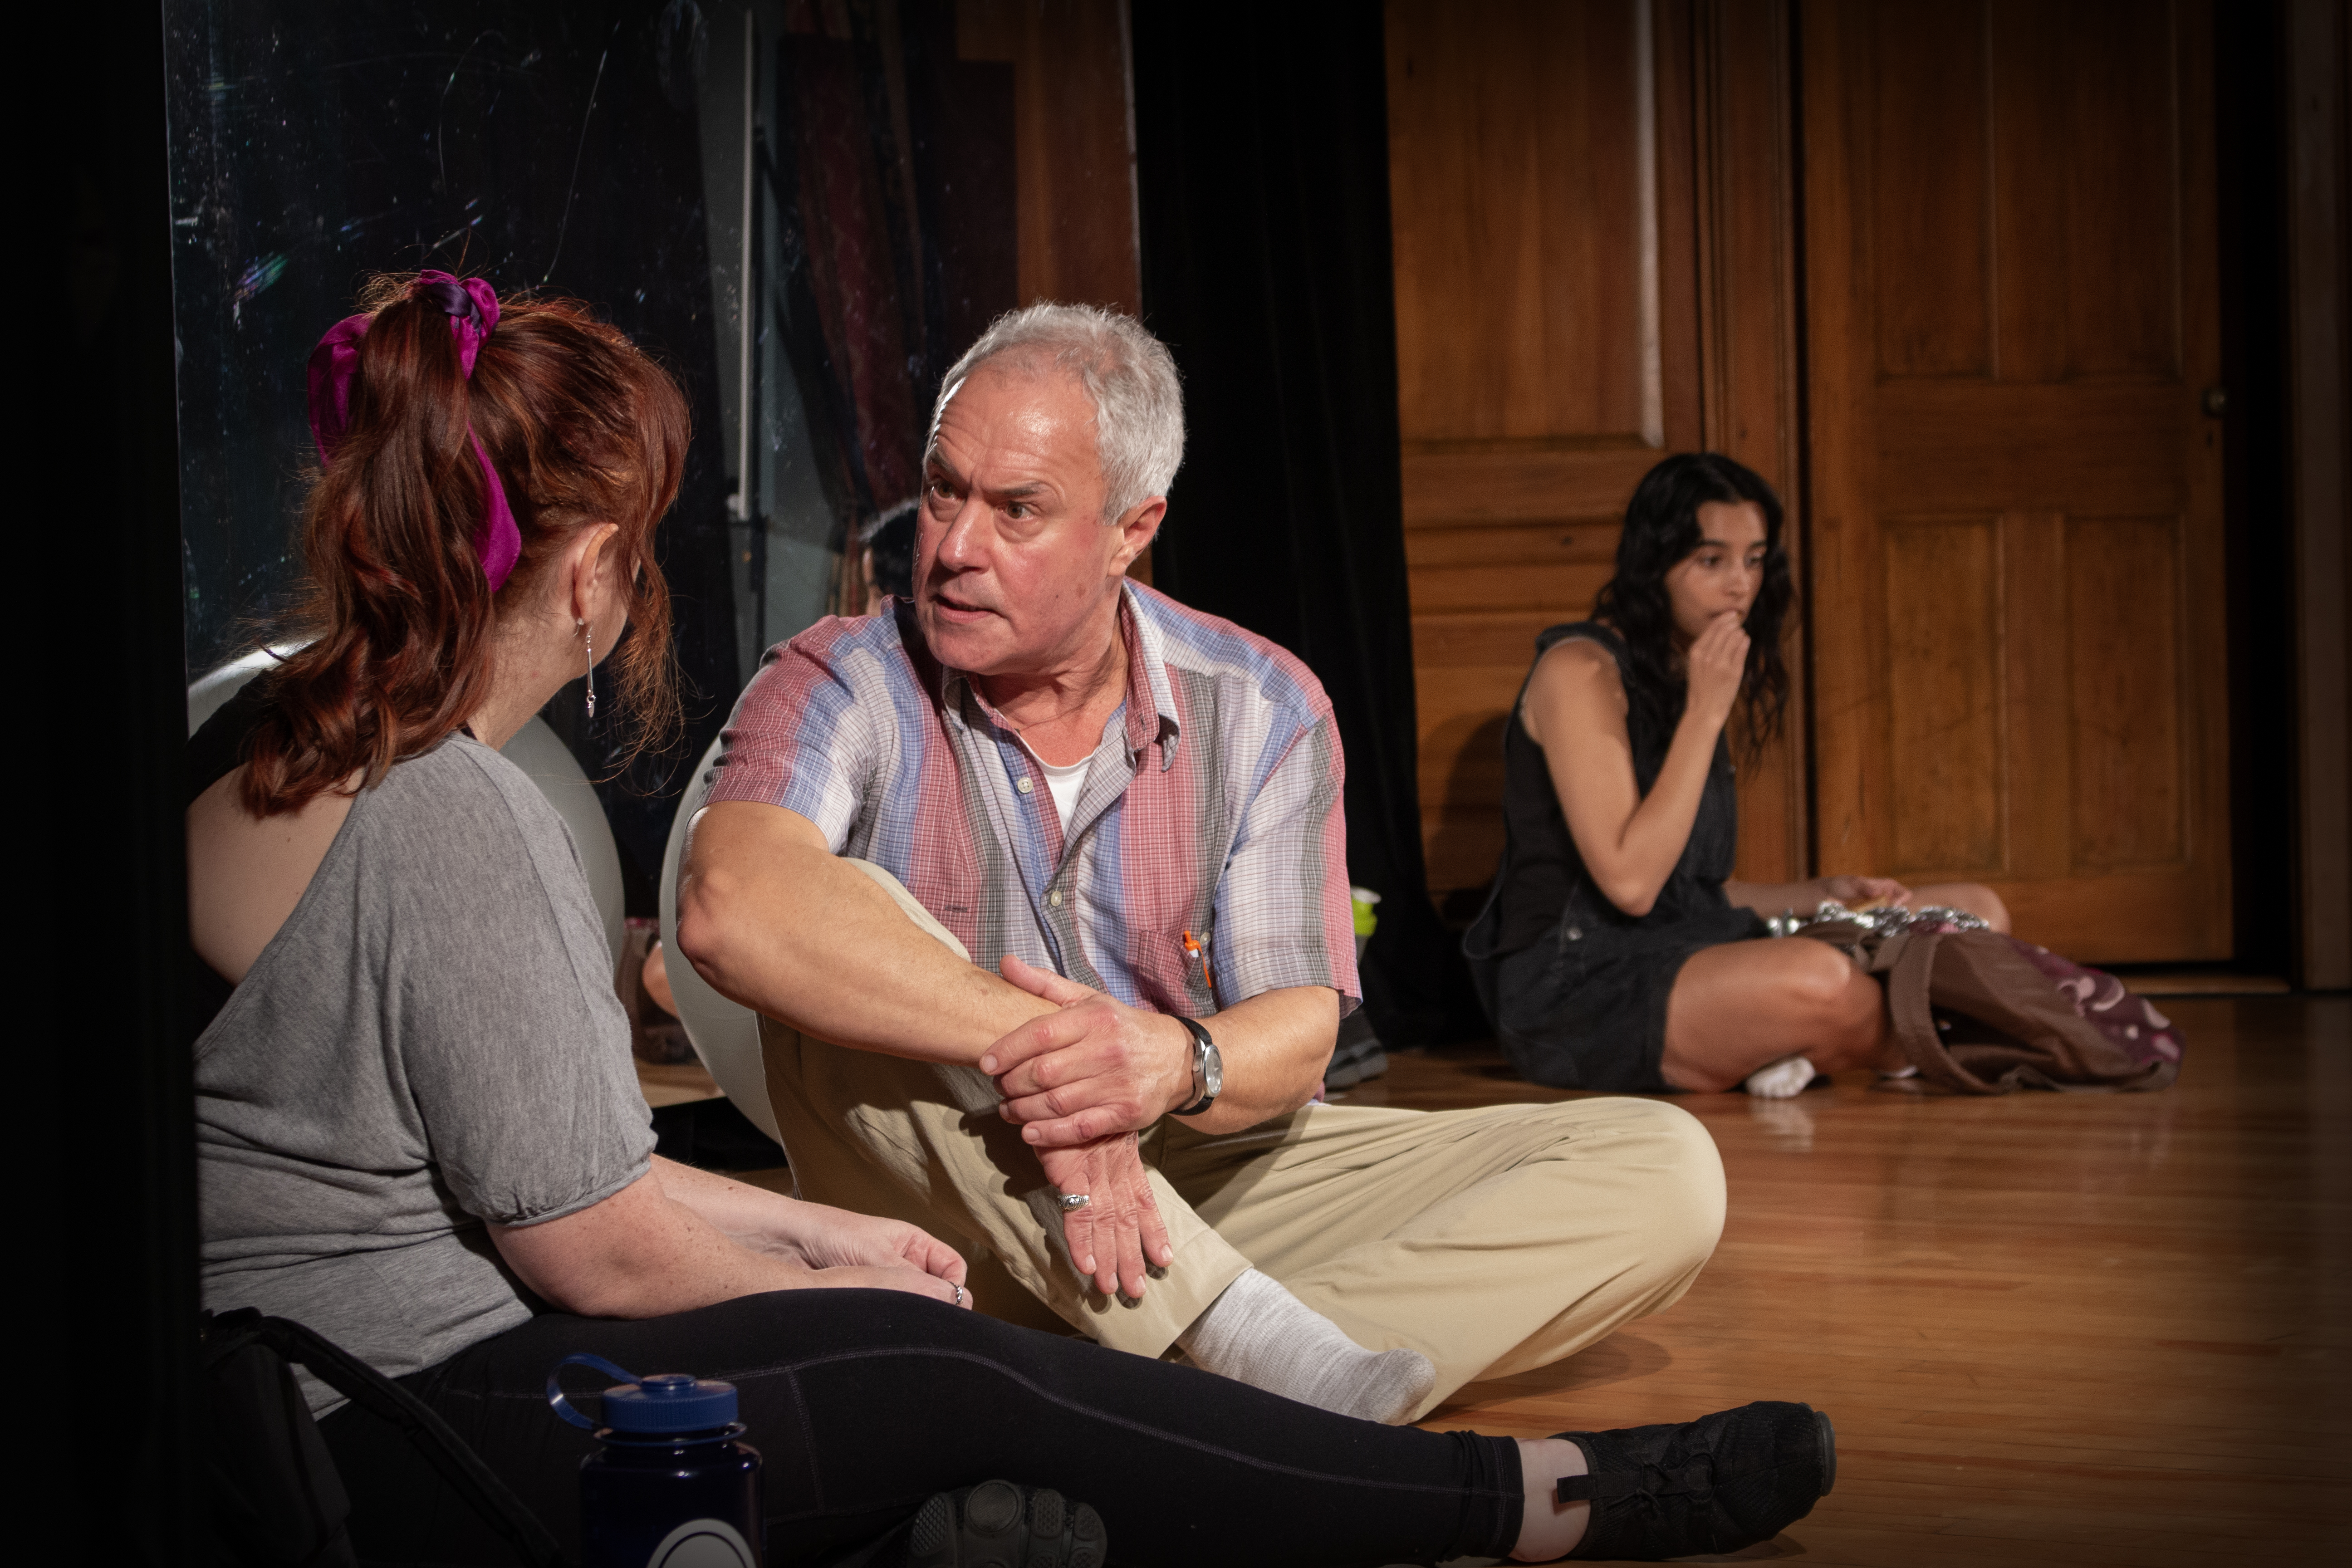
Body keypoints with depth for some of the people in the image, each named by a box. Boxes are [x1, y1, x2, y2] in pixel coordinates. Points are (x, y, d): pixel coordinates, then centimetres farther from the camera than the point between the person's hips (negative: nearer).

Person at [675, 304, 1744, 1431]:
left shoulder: (1260, 711, -1)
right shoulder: (841, 690, -10)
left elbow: (1297, 1032, -9)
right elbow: (731, 907, -32)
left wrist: (1179, 1063, -34)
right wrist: (1030, 1047, -40)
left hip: (1206, 1181, 3)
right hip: (953, 1222, -3)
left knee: (1660, 1174, -13)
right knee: (845, 923, -31)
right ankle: (1237, 1336, -34)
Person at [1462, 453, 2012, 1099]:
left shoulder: (1684, 678, 17)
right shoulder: (1579, 671, -10)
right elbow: (1629, 883, -19)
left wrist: (1825, 895, 6)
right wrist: (1706, 713, -16)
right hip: (1576, 986, -9)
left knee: (1977, 912, 3)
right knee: (1819, 979, -37)